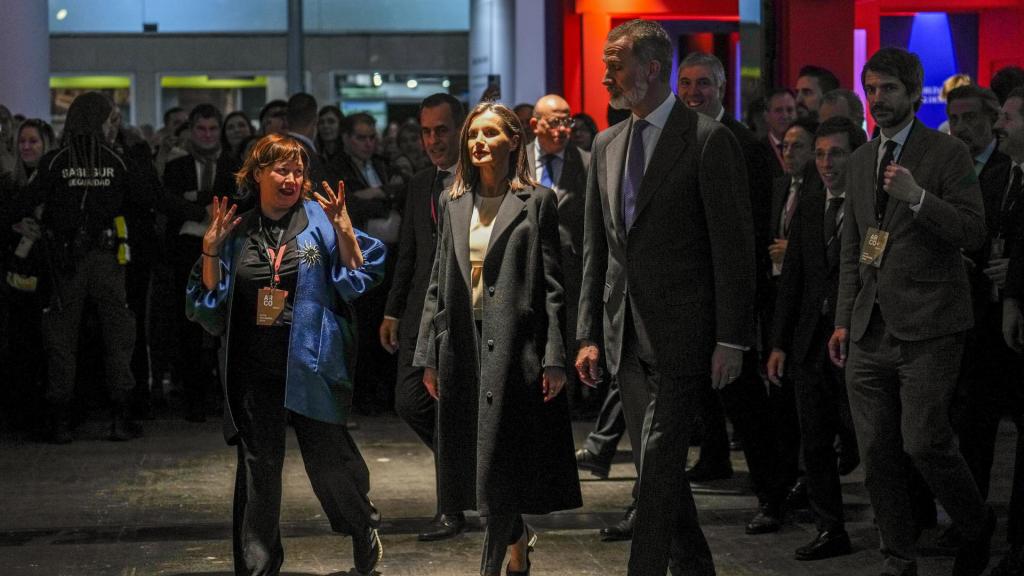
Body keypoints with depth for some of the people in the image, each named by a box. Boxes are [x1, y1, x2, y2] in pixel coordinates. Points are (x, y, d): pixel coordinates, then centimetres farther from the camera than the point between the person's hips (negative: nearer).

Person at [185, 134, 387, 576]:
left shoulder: (320, 220, 2)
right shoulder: (237, 232, 7)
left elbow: (357, 278, -3)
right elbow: (211, 299, 7)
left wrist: (345, 231, -15)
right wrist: (210, 249, -6)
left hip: (310, 362, -2)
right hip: (254, 367, 2)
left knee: (328, 455, 0)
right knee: (257, 465, 4)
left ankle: (365, 531, 27)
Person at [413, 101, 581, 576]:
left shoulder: (537, 201, 0)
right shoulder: (454, 203, 13)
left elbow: (551, 285, -4)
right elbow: (438, 283, 15)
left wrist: (554, 359, -10)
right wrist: (428, 355, 10)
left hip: (513, 345, -5)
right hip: (463, 345, 5)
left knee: (501, 462, -7)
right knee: (477, 461, 9)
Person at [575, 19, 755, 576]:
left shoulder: (708, 140, -8)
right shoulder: (607, 145, 12)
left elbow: (734, 247, -9)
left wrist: (732, 339, -13)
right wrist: (589, 335, 10)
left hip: (680, 332, -7)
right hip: (626, 335, 7)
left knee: (658, 466, -9)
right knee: (658, 465, 12)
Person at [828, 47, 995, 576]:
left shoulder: (947, 155, -2)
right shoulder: (861, 162, 16)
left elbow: (973, 233, -10)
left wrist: (918, 198, -23)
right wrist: (843, 319, 15)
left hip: (927, 328, -6)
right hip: (870, 332, 6)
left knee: (924, 443, -11)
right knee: (877, 454, 5)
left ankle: (977, 527, 15)